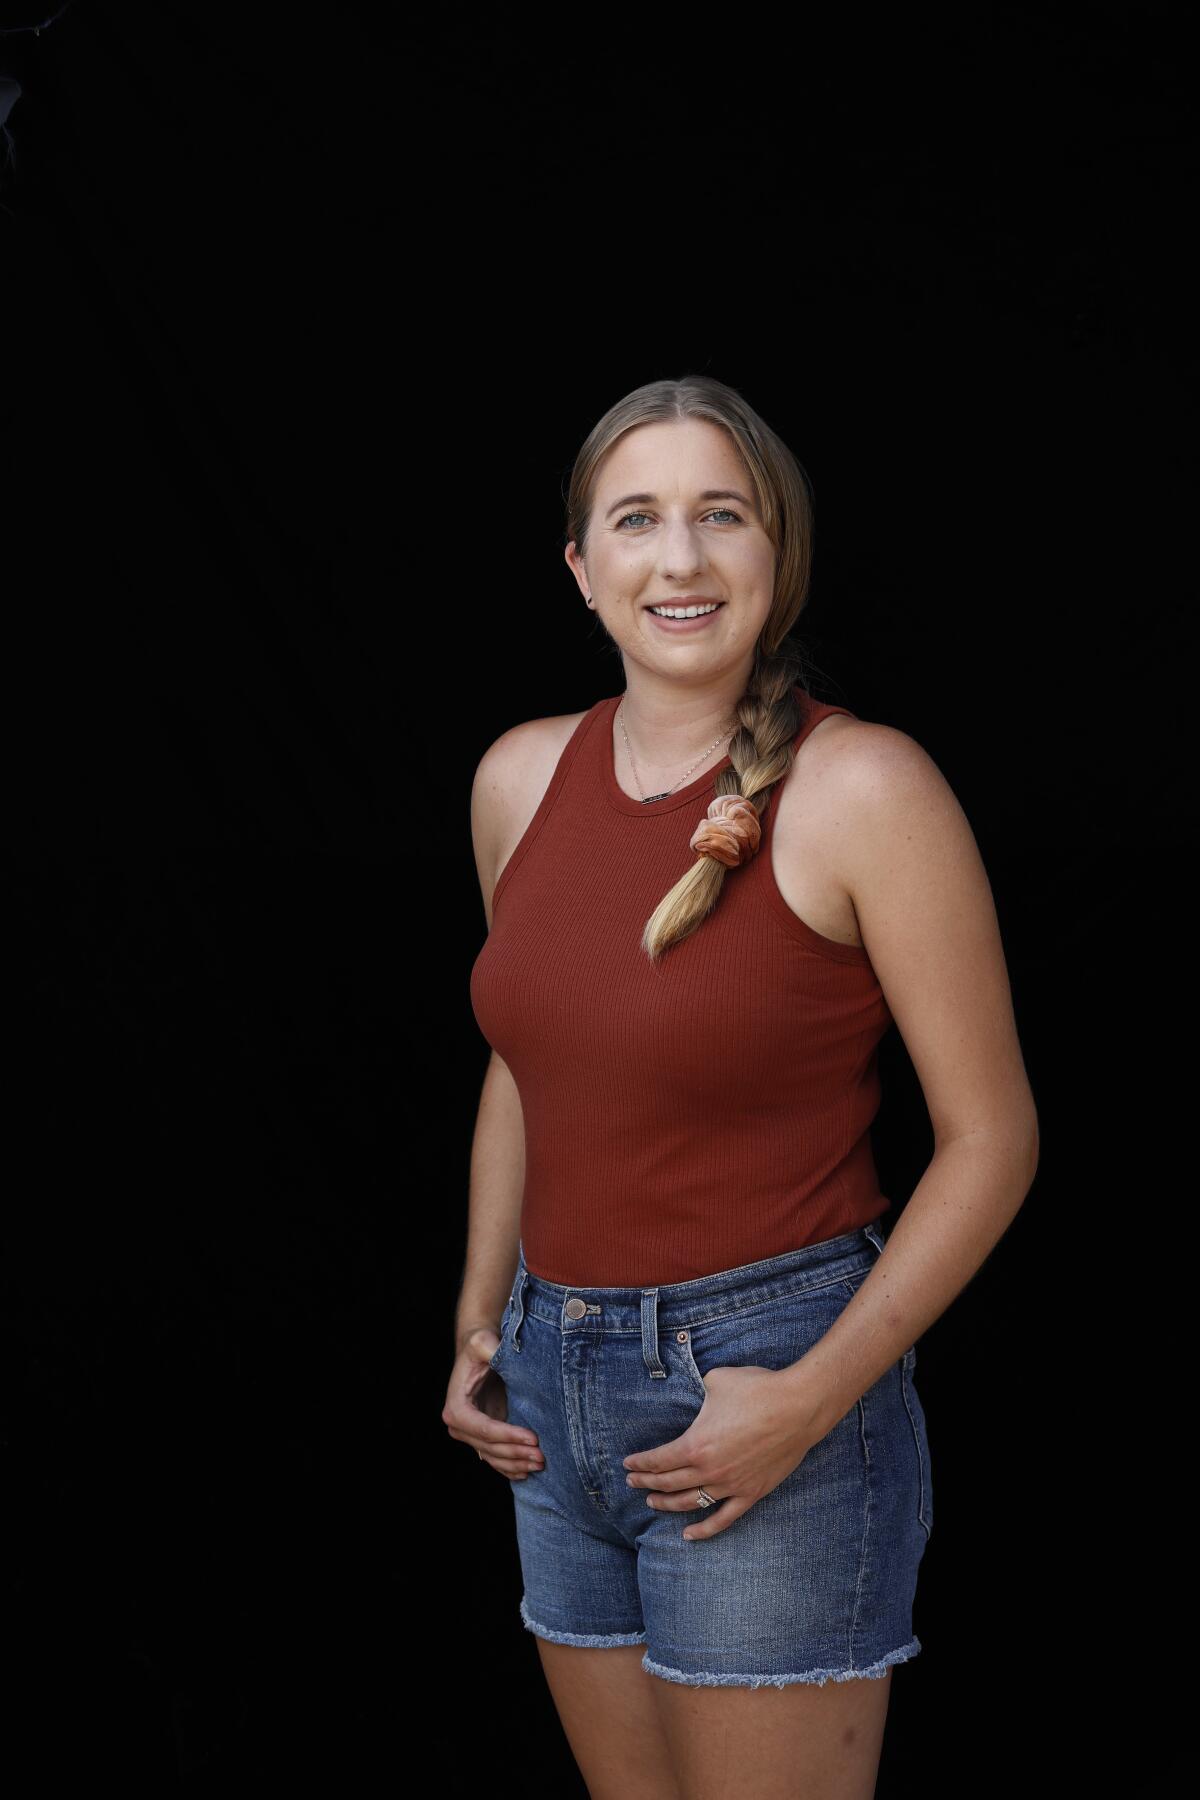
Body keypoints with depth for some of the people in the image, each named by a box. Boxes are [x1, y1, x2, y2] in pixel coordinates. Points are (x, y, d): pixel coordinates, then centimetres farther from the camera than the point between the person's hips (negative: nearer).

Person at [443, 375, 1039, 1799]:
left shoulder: (864, 787, -13)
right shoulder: (520, 778, 4)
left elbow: (991, 1136, -10)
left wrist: (813, 1400, -16)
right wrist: (480, 1322, 11)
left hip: (765, 1386, -5)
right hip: (556, 1392, 6)